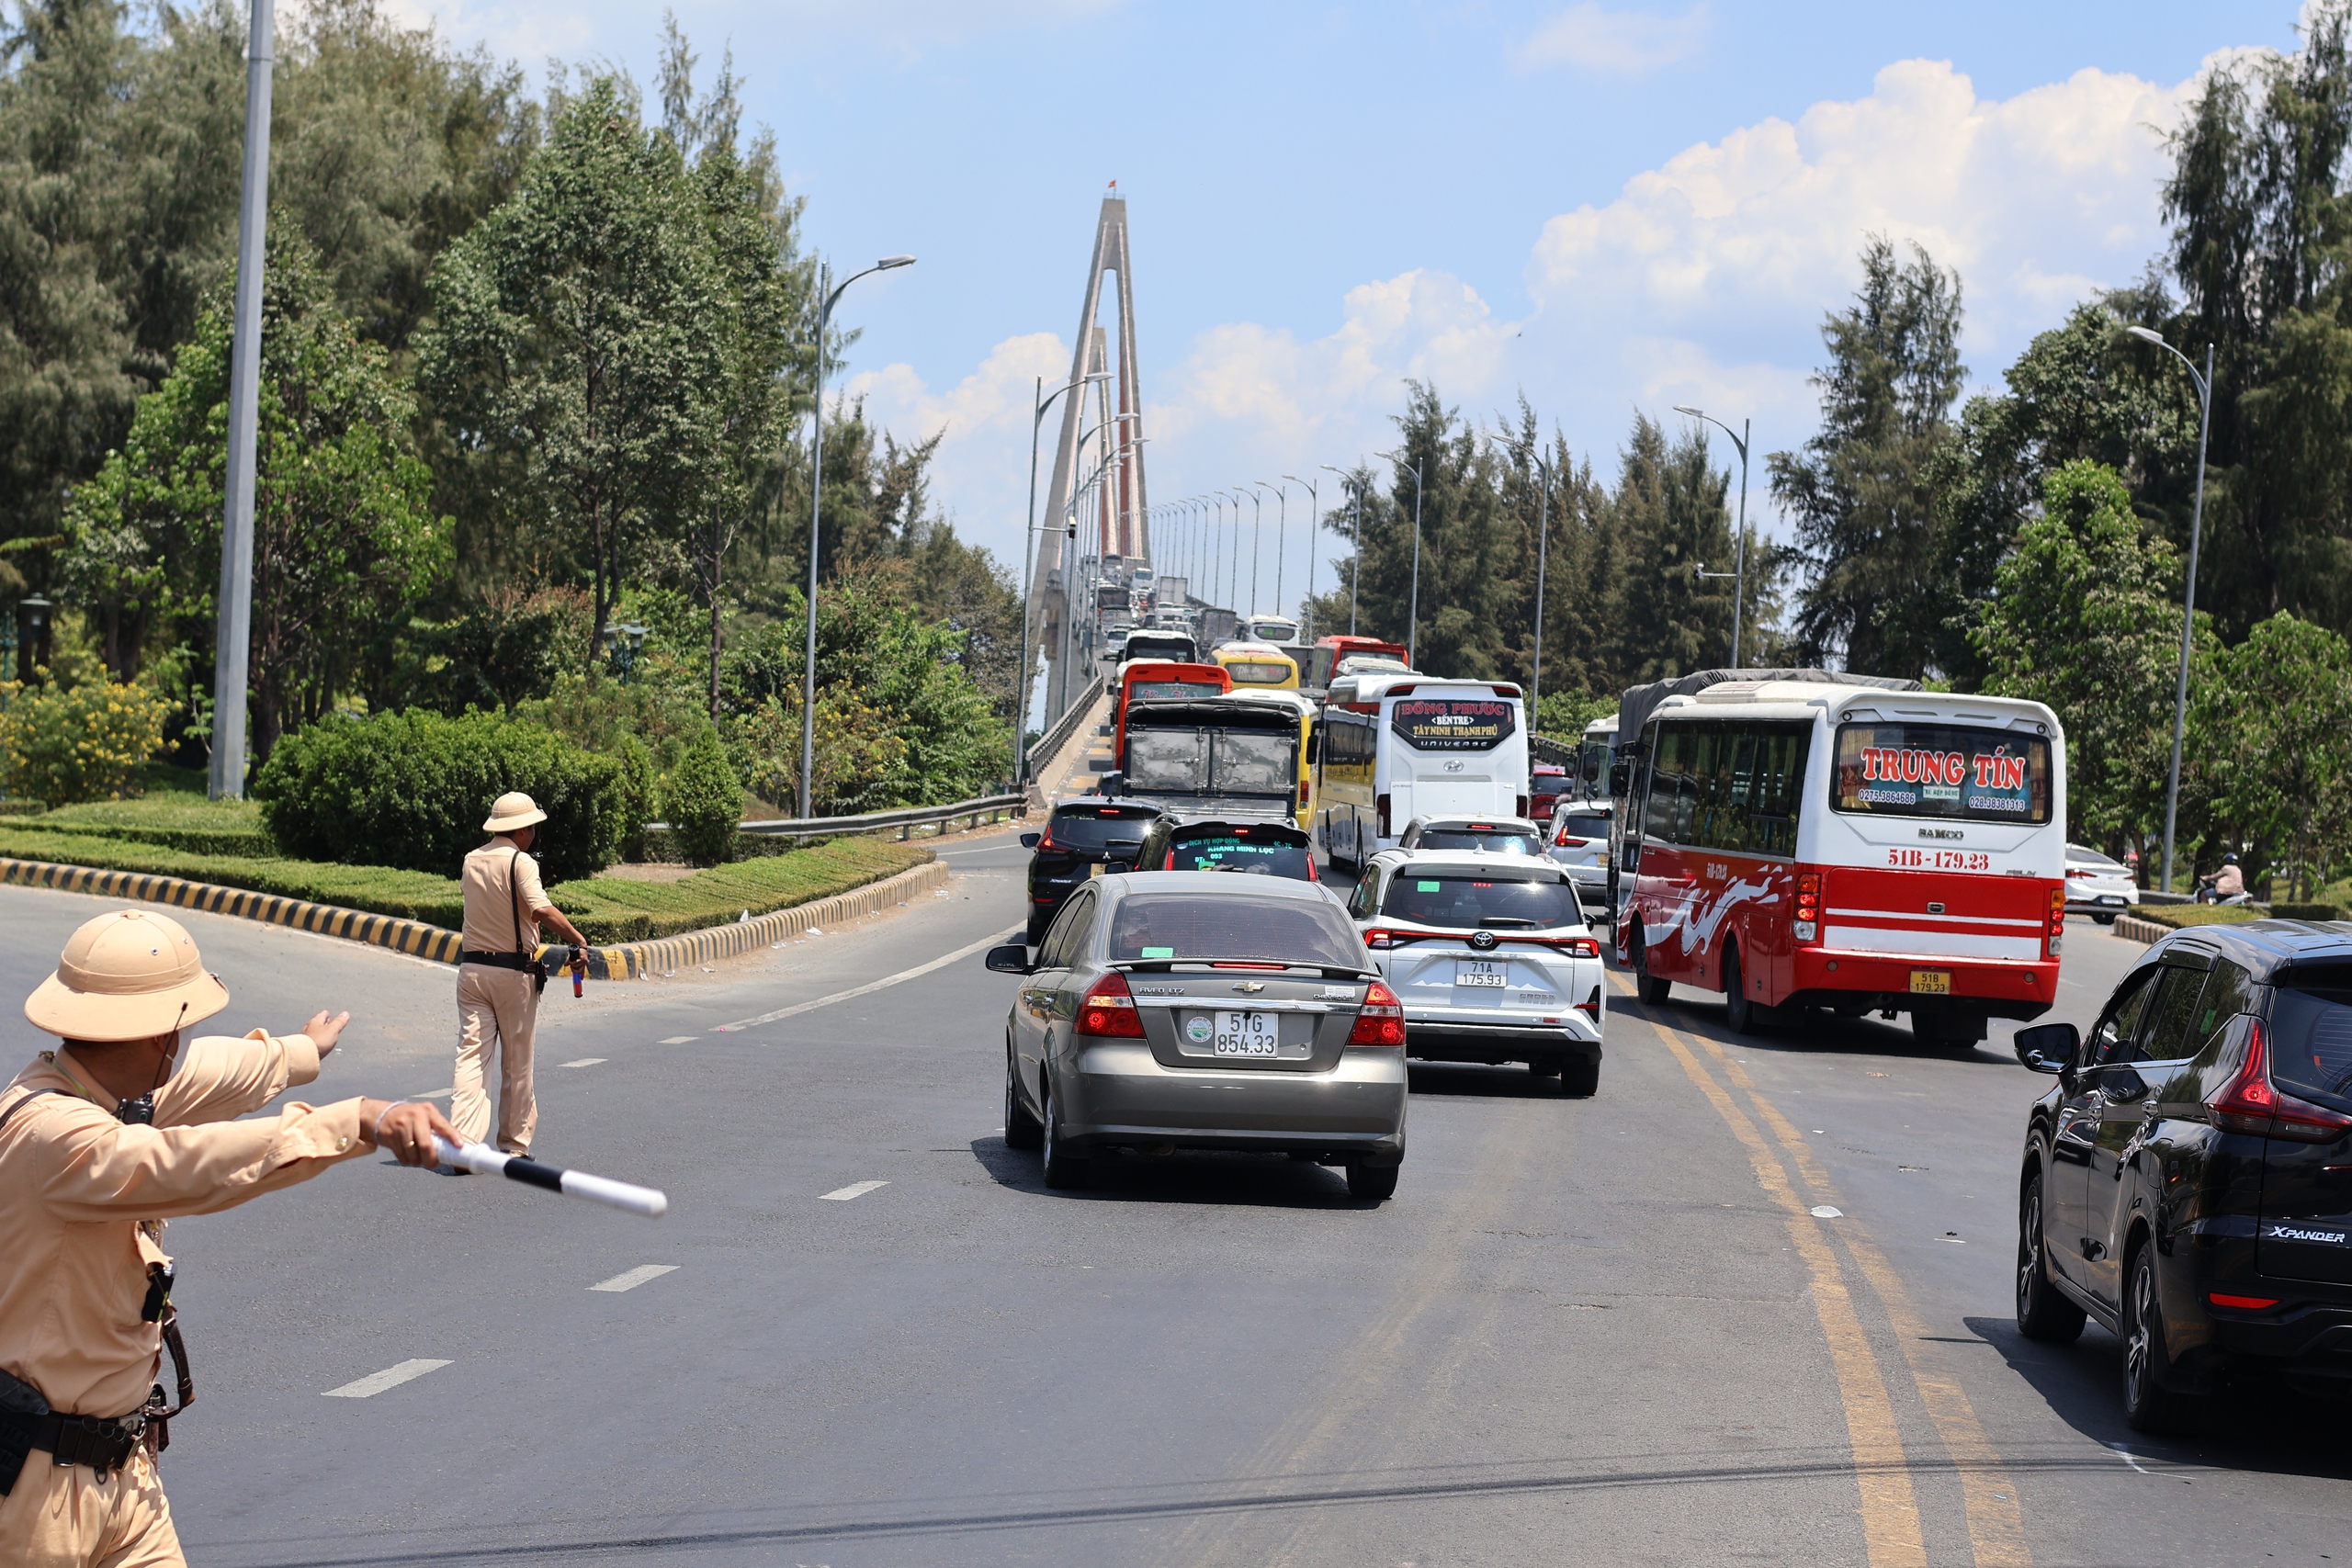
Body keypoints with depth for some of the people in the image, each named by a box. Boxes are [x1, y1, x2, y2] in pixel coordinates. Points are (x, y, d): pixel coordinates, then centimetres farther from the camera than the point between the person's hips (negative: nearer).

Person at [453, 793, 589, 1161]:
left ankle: (463, 1142, -13)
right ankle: (514, 1144, 14)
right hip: (513, 972, -5)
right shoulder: (520, 862, -11)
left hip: (472, 966, 5)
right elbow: (540, 908, -25)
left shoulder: (472, 861, 9)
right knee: (517, 1061, 8)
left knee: (471, 1054, 0)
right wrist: (575, 935, -17)